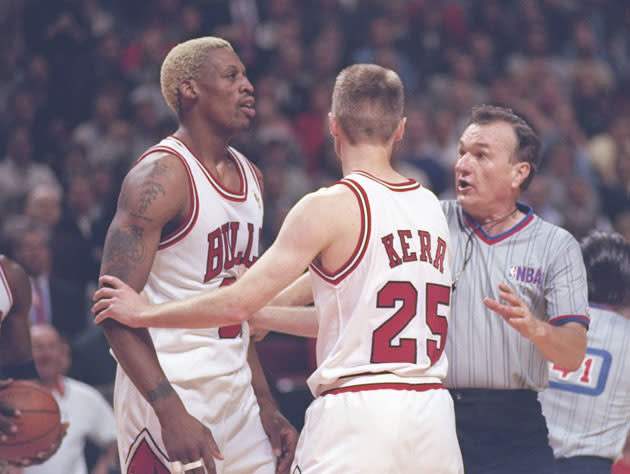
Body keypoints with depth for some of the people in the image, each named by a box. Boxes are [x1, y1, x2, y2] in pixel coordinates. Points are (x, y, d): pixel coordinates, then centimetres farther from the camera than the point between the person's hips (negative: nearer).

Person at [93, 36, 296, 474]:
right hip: (168, 392, -8)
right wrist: (172, 413, -26)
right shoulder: (160, 176, -13)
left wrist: (266, 408, 16)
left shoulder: (249, 177, 14)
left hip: (235, 393, 8)